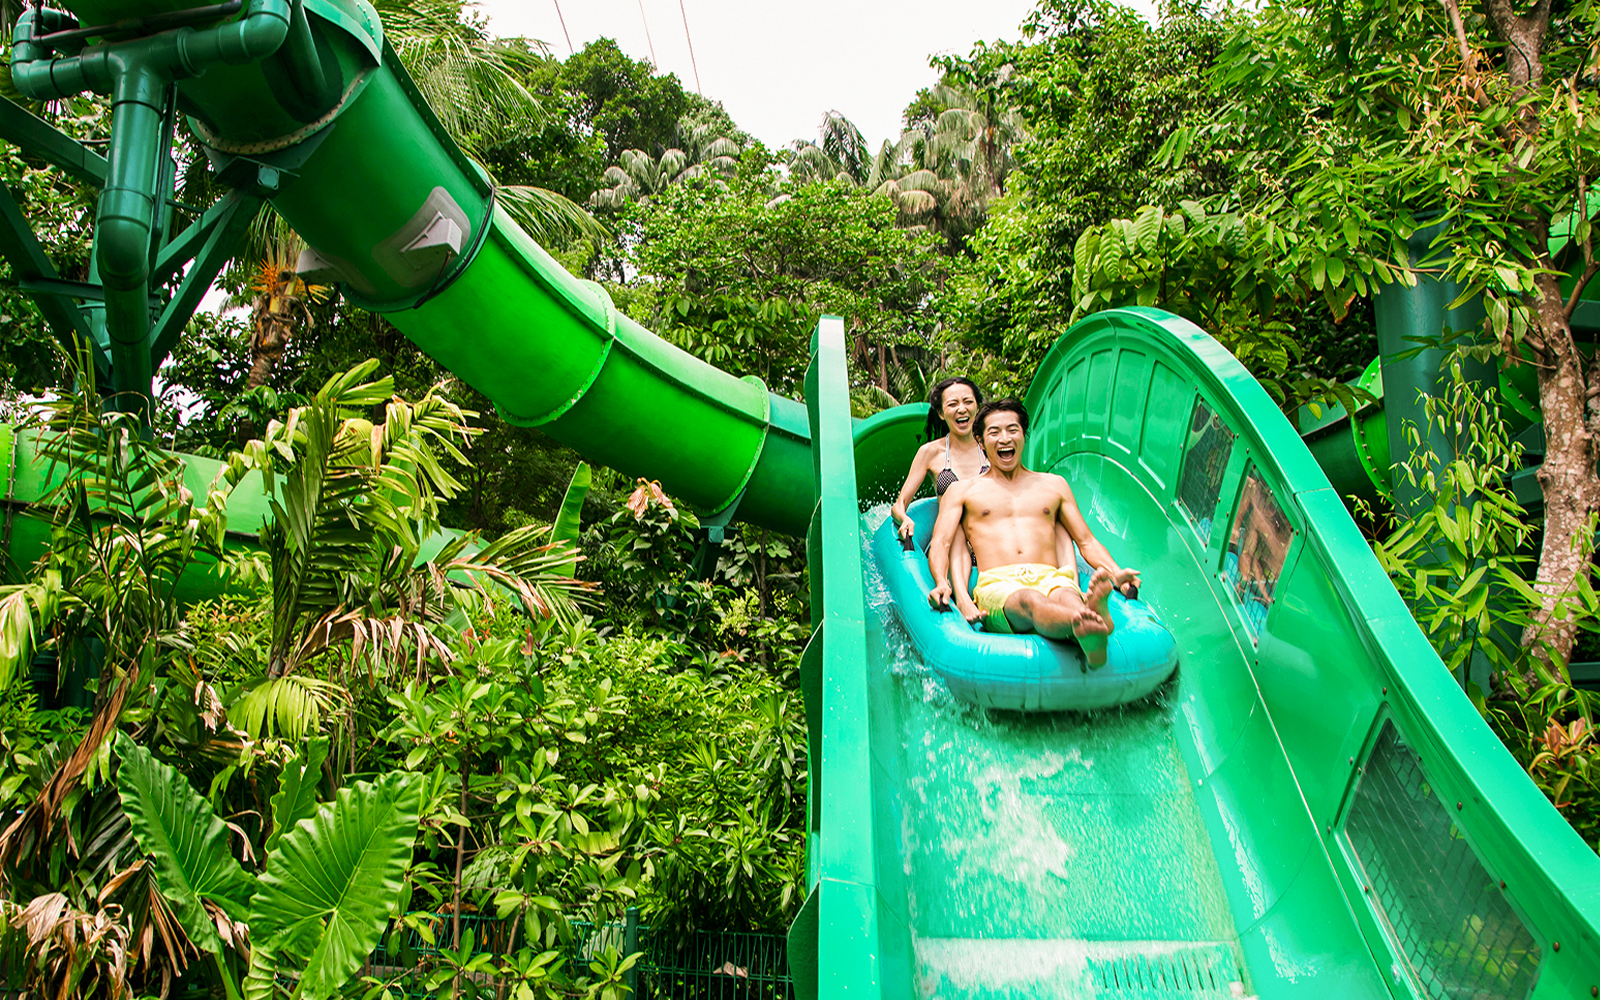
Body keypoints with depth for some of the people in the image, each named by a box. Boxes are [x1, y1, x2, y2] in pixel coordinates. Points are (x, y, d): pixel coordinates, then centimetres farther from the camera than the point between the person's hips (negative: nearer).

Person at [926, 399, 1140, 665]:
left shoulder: (1054, 485, 28)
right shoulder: (962, 490, 21)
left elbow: (1087, 541, 25)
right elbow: (940, 543, 9)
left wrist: (1116, 573, 4)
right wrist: (941, 583, -14)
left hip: (1051, 579, 3)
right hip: (996, 583, -2)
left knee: (1068, 600, -38)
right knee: (1031, 602, -41)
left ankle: (1094, 643, -71)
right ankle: (1086, 624, -73)